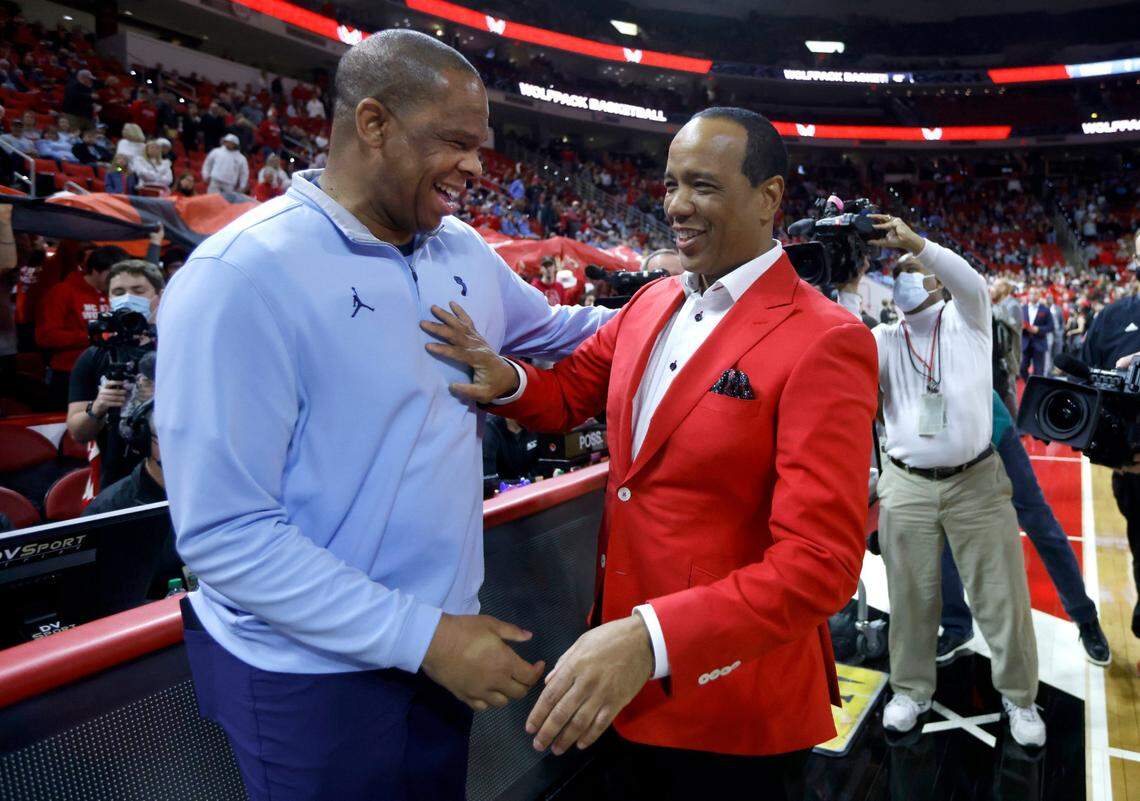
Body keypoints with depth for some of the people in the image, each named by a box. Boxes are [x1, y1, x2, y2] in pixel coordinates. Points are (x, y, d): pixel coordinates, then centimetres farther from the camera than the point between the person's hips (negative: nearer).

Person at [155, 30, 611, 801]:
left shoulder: (464, 250, 0)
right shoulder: (239, 277, -20)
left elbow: (559, 332, 18)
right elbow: (225, 532, -22)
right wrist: (420, 635, -22)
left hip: (441, 639, 6)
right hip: (314, 672, -6)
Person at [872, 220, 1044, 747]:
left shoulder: (967, 321, 4)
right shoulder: (884, 339, 7)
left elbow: (971, 283, -18)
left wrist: (915, 242, -32)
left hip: (977, 482, -1)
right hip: (906, 487, 1)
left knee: (1002, 595, 8)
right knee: (911, 597, 10)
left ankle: (1019, 696, 26)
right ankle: (911, 691, 27)